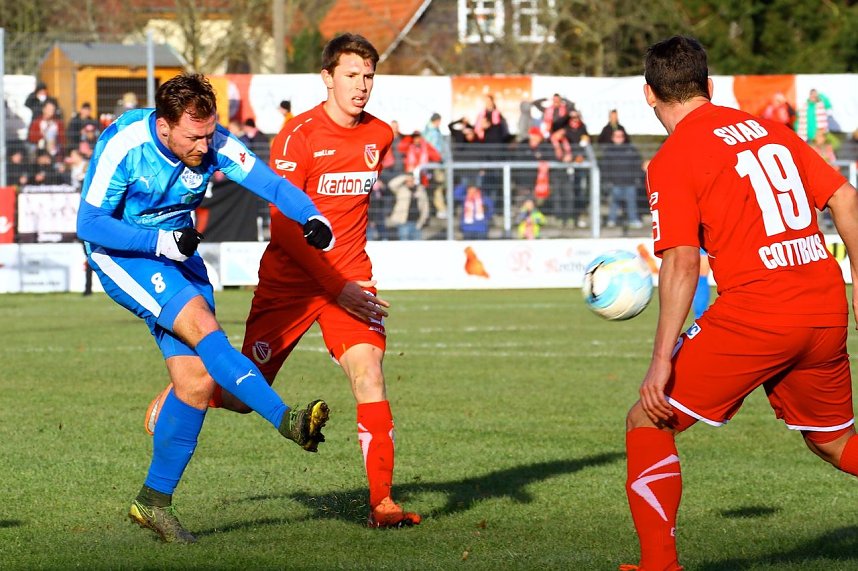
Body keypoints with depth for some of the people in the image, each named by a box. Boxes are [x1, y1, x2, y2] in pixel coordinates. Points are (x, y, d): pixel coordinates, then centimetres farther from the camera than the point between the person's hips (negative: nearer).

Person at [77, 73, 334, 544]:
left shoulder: (215, 144, -15)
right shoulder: (123, 146, -25)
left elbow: (270, 183, -24)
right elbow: (89, 224, -21)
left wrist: (312, 218, -43)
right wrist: (162, 242, -30)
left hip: (178, 254, 5)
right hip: (121, 254, -5)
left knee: (197, 379, -3)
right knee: (202, 324, -29)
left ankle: (154, 500, 8)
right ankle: (286, 420, -34)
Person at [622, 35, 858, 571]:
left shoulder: (672, 160, -4)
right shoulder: (768, 129, 14)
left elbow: (682, 263, -14)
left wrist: (662, 361, -15)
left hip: (754, 315, -6)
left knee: (649, 423, 8)